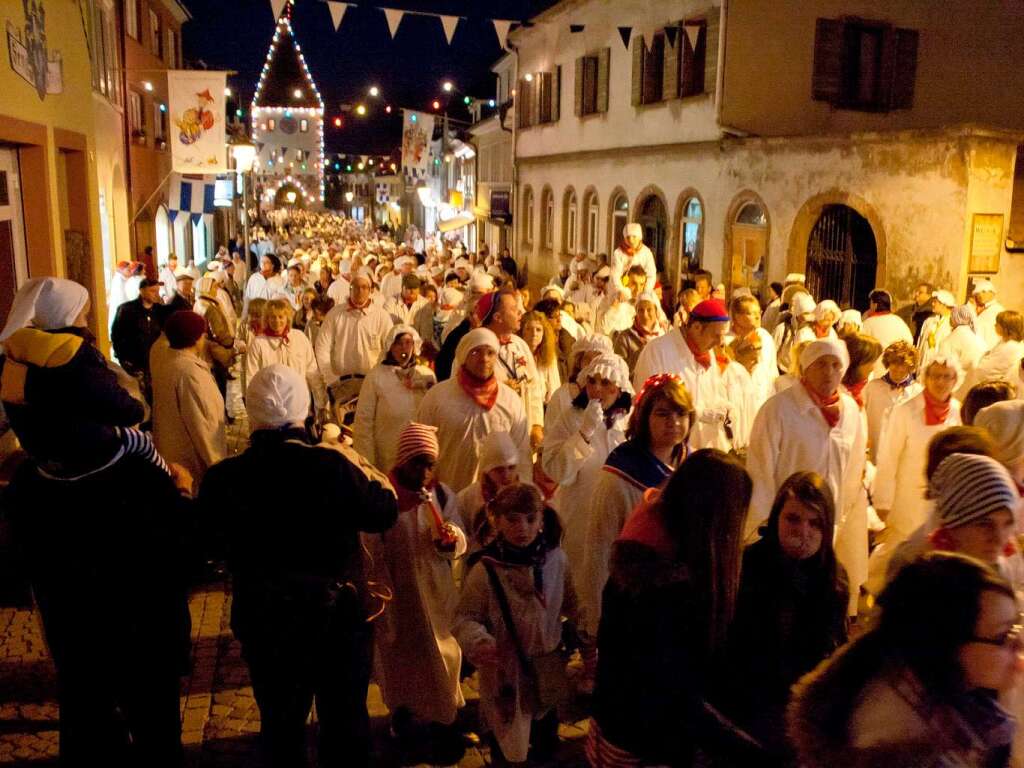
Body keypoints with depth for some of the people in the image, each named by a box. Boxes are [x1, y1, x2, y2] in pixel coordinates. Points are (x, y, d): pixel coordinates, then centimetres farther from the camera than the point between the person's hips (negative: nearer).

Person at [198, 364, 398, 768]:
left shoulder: (220, 479, -18)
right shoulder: (331, 465, -25)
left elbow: (209, 541, 1)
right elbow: (384, 512, -10)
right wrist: (358, 464, 6)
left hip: (263, 624, 2)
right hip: (339, 618, -1)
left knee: (281, 724, 24)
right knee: (346, 720, 21)